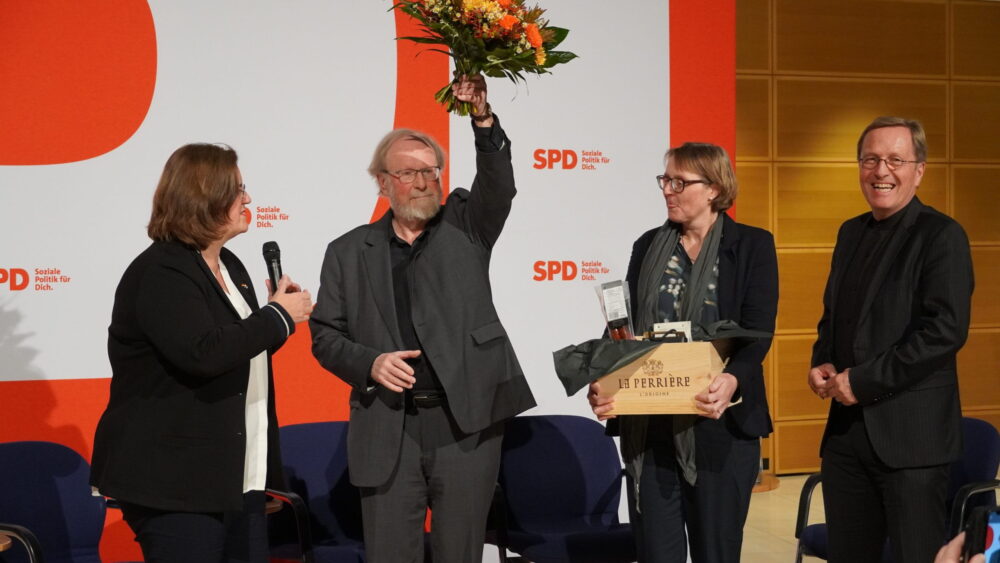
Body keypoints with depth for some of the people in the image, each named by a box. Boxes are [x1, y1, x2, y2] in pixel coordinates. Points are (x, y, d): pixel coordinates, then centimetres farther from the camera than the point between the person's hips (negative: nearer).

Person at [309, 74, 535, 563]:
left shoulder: (465, 228, 9)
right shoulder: (348, 252, 9)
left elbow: (499, 187, -10)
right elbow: (325, 335, 8)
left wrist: (484, 121, -25)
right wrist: (369, 363, -11)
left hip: (468, 424, 0)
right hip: (388, 430, 0)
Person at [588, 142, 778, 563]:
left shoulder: (752, 246, 0)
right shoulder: (648, 247, 11)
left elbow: (757, 331, -10)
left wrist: (732, 380, -30)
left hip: (719, 425, -3)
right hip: (648, 426, 4)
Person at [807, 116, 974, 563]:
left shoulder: (941, 236, -9)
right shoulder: (851, 232, 14)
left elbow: (947, 329, -19)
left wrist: (864, 381, -18)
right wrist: (823, 362, 3)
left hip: (910, 430, -7)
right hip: (846, 426, 7)